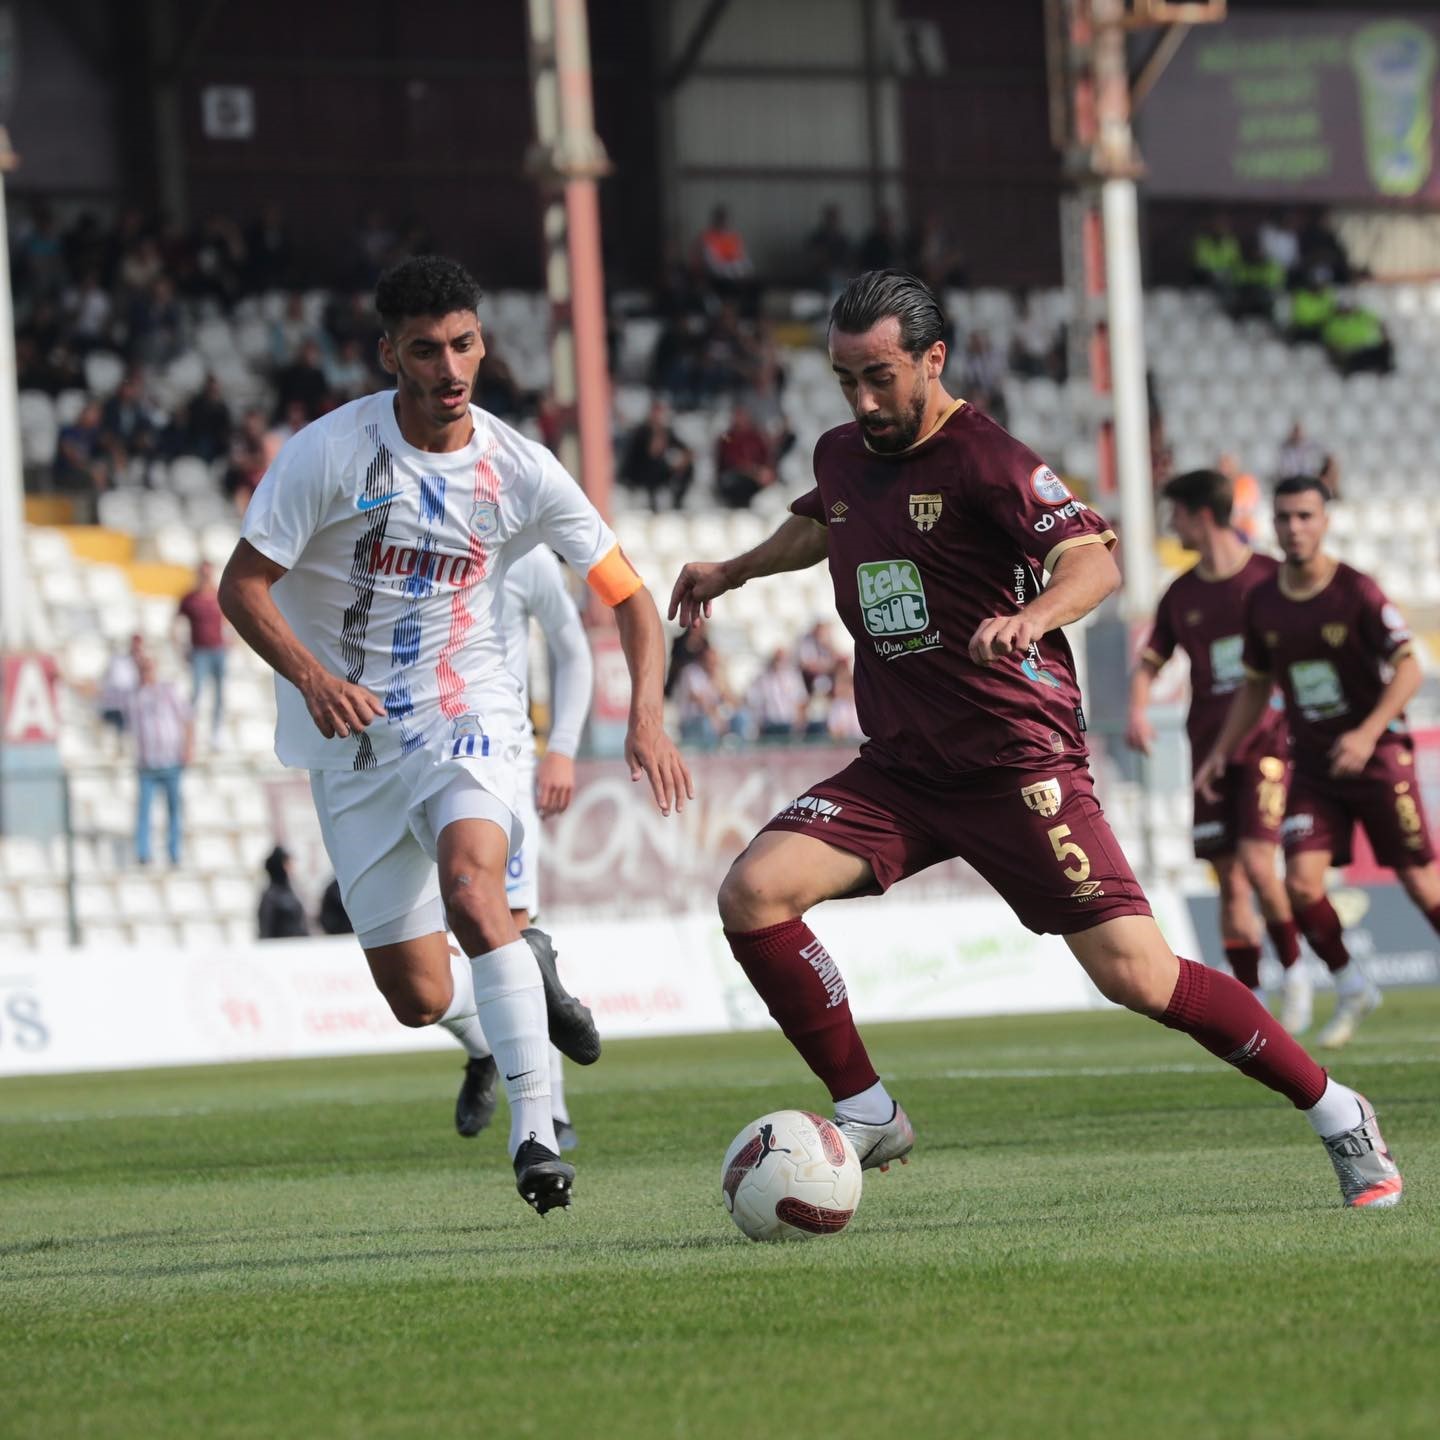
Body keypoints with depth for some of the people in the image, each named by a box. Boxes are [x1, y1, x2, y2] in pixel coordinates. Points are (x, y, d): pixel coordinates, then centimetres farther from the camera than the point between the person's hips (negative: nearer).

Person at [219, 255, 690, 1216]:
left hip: (467, 718, 0)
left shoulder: (520, 471, -6)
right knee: (419, 1000, 0)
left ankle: (536, 1126, -29)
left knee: (470, 882, -32)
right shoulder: (330, 453, -11)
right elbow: (242, 586, -8)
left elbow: (629, 596, -1)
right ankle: (507, 1005, 37)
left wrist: (646, 719, -17)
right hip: (352, 740, 1)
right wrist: (311, 675, -26)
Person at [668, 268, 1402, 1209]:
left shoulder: (982, 459, -12)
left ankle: (1339, 1117, 6)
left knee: (1135, 975, -12)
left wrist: (1032, 615, -45)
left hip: (1019, 761, -6)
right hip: (899, 769, 6)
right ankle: (867, 1114, -1)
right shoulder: (841, 457, 9)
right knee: (753, 893, -15)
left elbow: (1095, 559, -27)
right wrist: (734, 571, 36)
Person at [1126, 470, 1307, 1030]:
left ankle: (1295, 971, 2)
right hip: (1210, 746, 4)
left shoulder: (1272, 578, -2)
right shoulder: (1181, 595, 10)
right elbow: (1149, 662, 17)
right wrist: (1137, 711, -2)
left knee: (1256, 862, -18)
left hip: (1267, 738, -4)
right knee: (1229, 881, 1)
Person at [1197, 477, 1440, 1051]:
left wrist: (1369, 733, -26)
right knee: (1301, 883, -10)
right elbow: (1256, 685, 16)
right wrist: (1220, 753, 10)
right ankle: (1352, 991, 11)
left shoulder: (1357, 593, -13)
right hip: (1312, 766, 4)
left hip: (1377, 759, -4)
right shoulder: (1263, 602, 3)